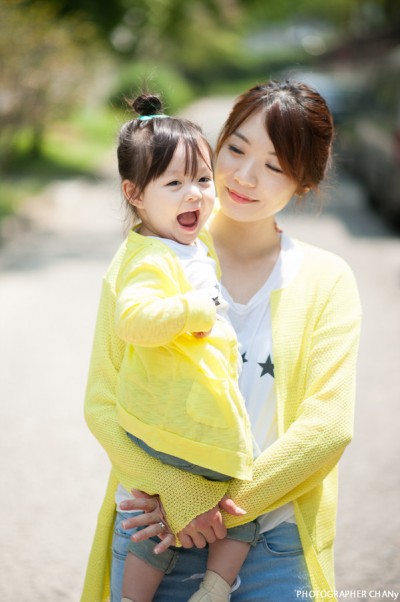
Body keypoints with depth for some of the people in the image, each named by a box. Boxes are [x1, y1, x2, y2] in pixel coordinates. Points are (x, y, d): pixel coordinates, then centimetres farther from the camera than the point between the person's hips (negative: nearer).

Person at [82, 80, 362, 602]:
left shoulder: (327, 280, 2)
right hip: (149, 543, 0)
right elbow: (103, 401, -3)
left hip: (273, 553, 0)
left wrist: (219, 503, -13)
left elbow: (327, 426, -6)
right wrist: (179, 492, -16)